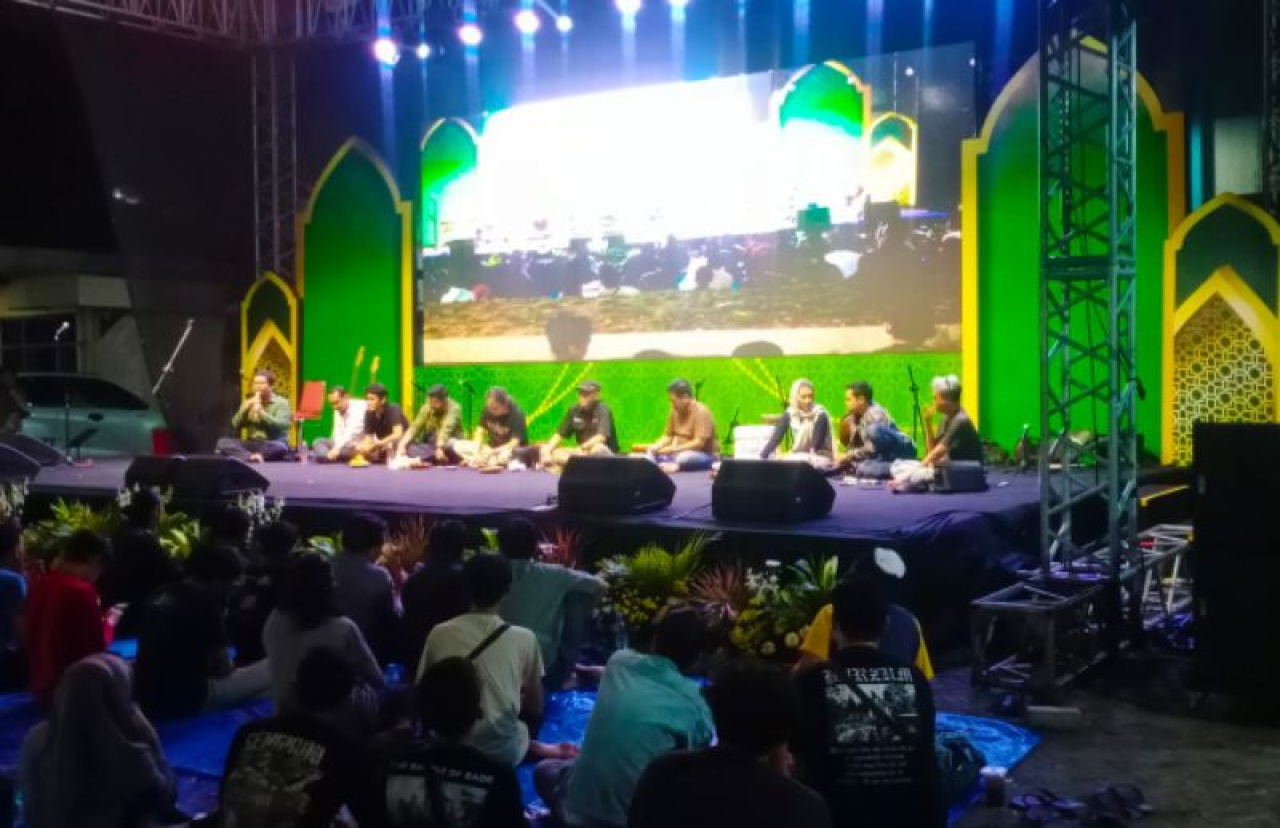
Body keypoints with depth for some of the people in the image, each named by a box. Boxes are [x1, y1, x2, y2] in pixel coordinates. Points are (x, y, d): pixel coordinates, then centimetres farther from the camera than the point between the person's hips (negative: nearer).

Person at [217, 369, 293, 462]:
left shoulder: (281, 403, 2)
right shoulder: (250, 403, 17)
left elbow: (280, 426, -15)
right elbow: (235, 425, 9)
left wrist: (260, 412, -17)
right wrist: (244, 409, -6)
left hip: (271, 445, -5)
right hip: (252, 444, 5)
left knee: (280, 447, -39)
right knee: (223, 442, -19)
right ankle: (253, 458, -38)